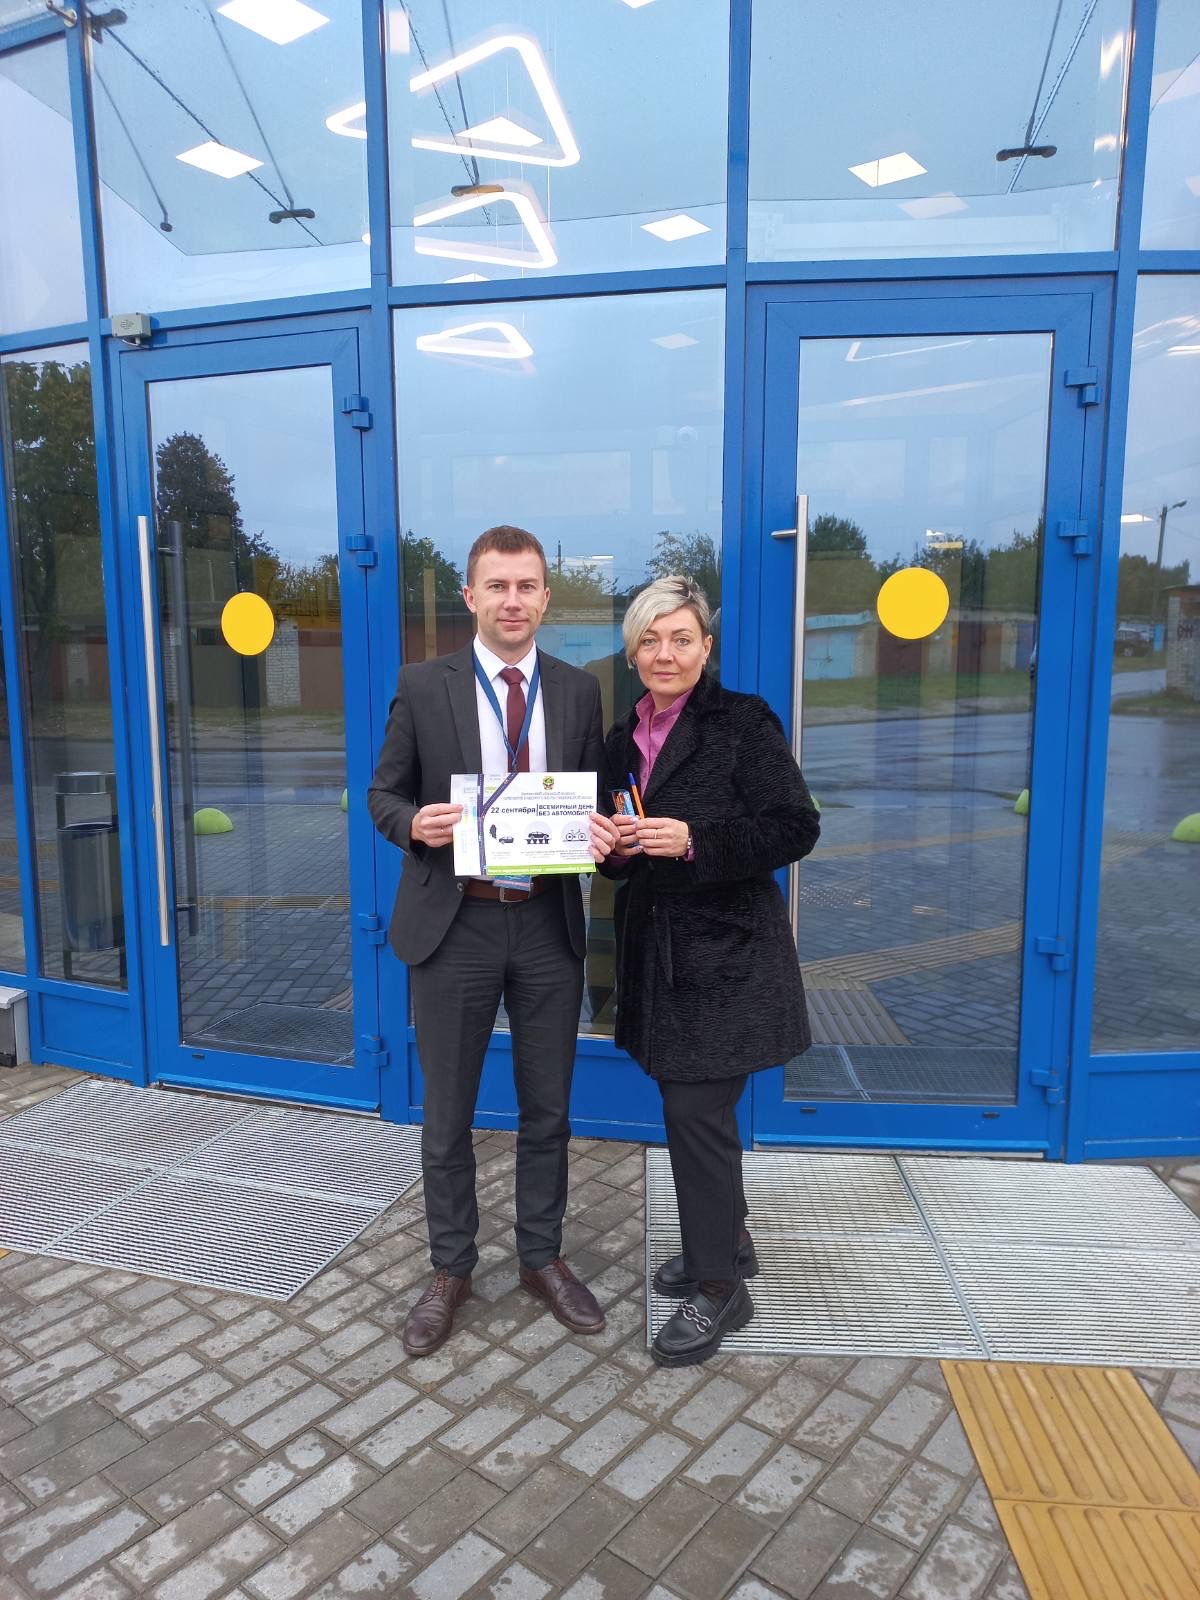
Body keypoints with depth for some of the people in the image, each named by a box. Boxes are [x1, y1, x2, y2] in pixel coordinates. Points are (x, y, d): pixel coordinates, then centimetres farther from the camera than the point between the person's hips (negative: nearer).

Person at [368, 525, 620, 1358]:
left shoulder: (579, 690, 4)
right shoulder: (423, 685, -2)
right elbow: (384, 793, 2)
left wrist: (599, 832, -14)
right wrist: (415, 822, -20)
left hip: (549, 924, 2)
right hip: (455, 924, -2)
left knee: (548, 1108, 14)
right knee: (448, 1113, 11)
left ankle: (543, 1257, 35)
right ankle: (451, 1269, 32)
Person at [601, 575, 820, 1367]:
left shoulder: (743, 722, -10)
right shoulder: (625, 741, 10)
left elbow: (796, 828, -14)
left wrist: (694, 841, -23)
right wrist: (617, 846, -6)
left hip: (726, 951, -7)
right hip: (658, 948, 7)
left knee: (696, 1109, -4)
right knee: (692, 1105, 17)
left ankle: (719, 1287, 14)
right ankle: (725, 1238, 38)